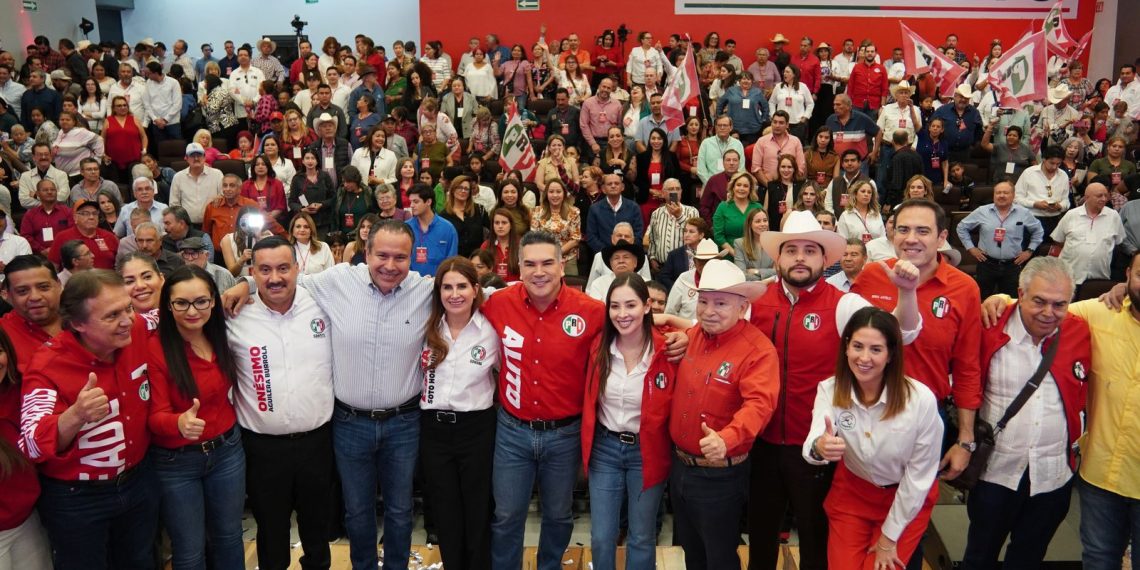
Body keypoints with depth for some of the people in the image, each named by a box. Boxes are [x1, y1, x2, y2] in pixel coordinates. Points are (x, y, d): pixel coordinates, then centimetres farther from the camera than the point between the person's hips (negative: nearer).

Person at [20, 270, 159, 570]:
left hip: (138, 481, 4)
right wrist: (76, 415, -50)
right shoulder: (49, 365, -26)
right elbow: (33, 446, -32)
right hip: (76, 499, -4)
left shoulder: (139, 331, -13)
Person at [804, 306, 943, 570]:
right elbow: (811, 445, -34)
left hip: (907, 498, -2)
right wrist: (819, 447, -60)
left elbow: (920, 474, -16)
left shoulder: (921, 399, -26)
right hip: (850, 490, 2)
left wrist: (889, 535, -9)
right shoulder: (829, 389, -18)